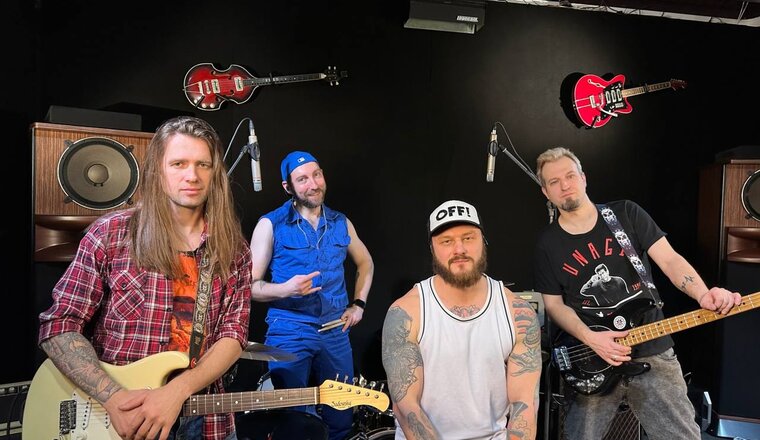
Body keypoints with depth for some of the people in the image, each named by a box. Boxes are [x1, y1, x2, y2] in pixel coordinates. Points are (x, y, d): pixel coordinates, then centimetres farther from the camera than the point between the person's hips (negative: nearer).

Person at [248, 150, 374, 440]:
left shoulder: (340, 223, 6)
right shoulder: (271, 225, -6)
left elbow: (365, 263, 22)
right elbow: (251, 285, -6)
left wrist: (358, 303, 10)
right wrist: (285, 289, -25)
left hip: (335, 333, 4)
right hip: (289, 334, -4)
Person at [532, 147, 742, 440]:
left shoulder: (626, 214, 2)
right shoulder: (548, 244, 0)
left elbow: (670, 260, -3)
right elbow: (554, 304, 1)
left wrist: (703, 295, -22)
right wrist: (590, 339, -15)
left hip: (653, 351, 1)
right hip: (592, 361, 0)